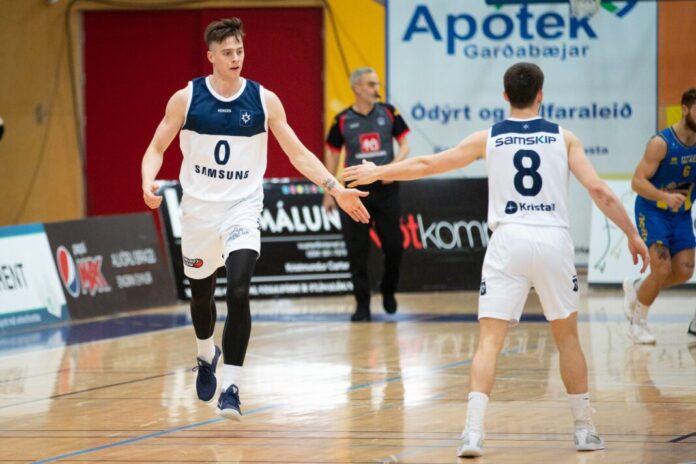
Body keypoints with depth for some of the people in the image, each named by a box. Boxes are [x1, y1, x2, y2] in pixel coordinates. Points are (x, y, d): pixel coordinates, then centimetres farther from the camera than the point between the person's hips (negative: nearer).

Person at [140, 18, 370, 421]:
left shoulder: (264, 100, -5)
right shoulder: (186, 99, -5)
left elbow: (298, 153, 0)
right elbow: (157, 148, 1)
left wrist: (337, 190, -10)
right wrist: (149, 182, -20)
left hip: (242, 209, -1)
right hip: (199, 207, 1)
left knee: (239, 292, -20)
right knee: (201, 293, 17)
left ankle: (231, 388, -16)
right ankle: (207, 355, 49)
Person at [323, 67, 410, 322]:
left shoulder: (388, 113, 2)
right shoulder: (342, 120, 0)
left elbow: (404, 144, 6)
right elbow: (332, 155, 8)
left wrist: (395, 165, -14)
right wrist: (329, 192, 6)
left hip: (385, 189, 1)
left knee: (394, 245, 1)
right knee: (357, 251, -1)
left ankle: (388, 292, 26)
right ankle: (362, 305, 7)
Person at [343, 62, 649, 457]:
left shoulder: (489, 138, 8)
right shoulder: (563, 138, 7)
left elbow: (427, 164, 13)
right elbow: (599, 190, 0)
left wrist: (378, 172, 27)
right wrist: (633, 234, 8)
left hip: (509, 241, -1)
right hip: (554, 239, 1)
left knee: (490, 340, -3)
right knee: (567, 337, 17)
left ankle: (474, 431, -18)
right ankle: (585, 430, 21)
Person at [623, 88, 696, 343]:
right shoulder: (661, 143, -22)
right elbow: (637, 181, -25)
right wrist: (666, 196, -40)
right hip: (652, 211, -6)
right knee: (662, 270, -15)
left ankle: (636, 288, 26)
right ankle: (638, 322, 6)